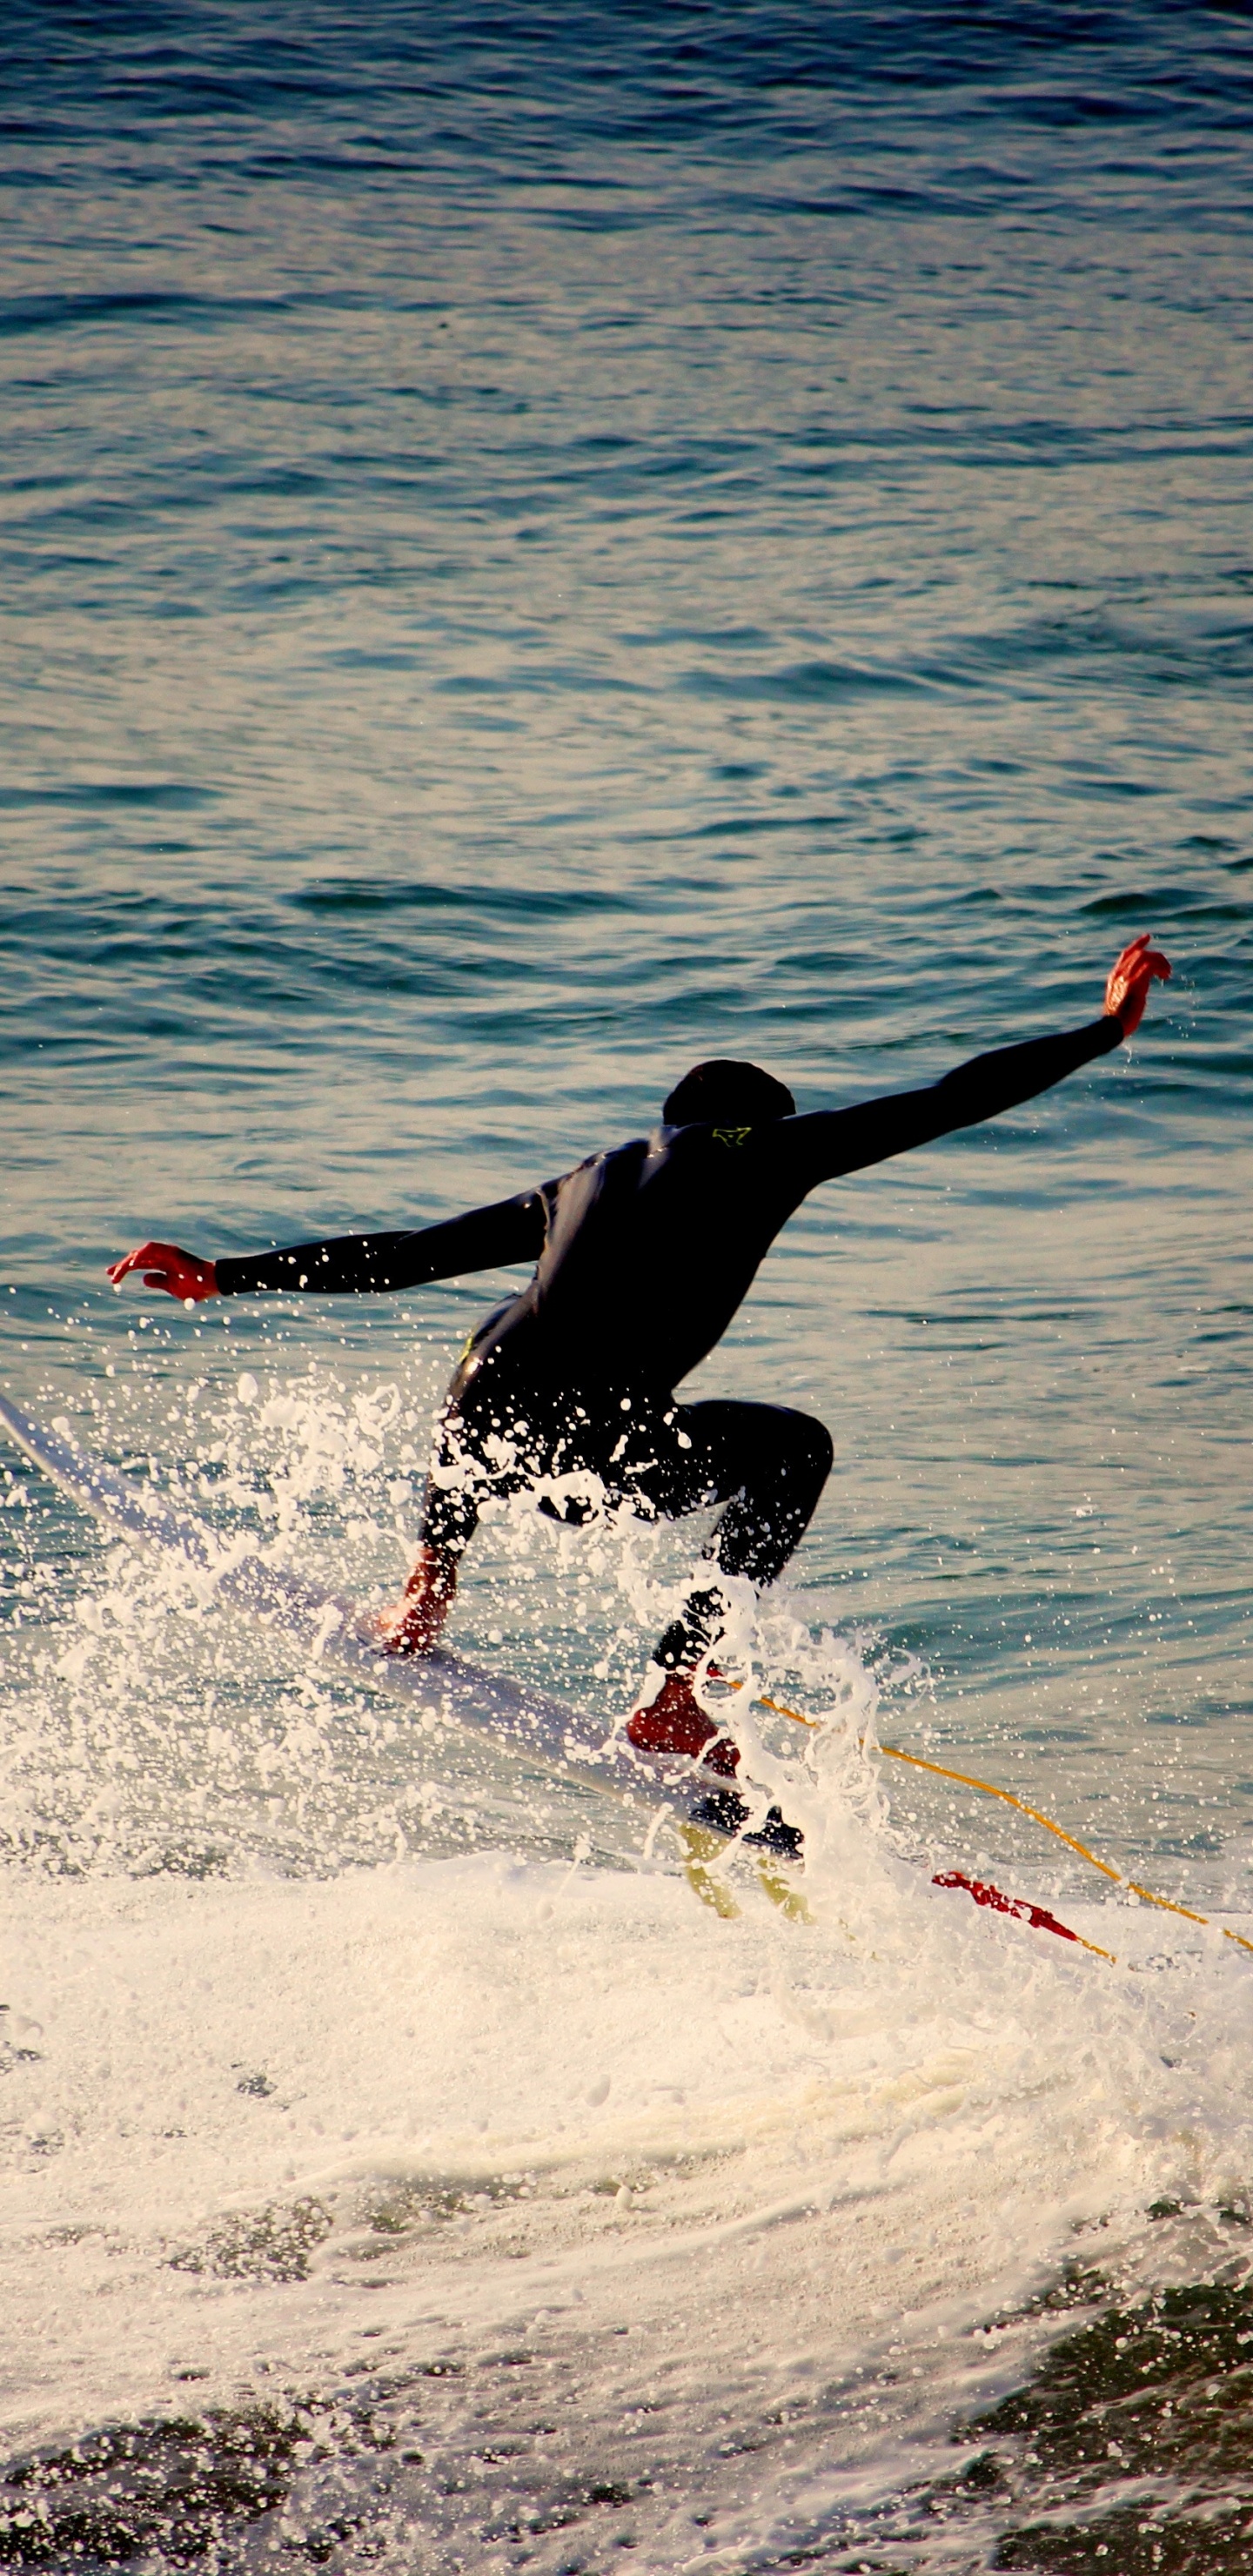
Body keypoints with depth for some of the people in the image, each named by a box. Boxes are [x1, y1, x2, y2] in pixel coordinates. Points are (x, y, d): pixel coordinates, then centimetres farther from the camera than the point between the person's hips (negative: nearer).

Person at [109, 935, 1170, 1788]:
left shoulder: (581, 1182, 29)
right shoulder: (768, 1148, 17)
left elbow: (396, 1256, 29)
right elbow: (954, 1099, 19)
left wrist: (224, 1278, 36)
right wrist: (1111, 1027, 30)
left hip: (485, 1424, 5)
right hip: (605, 1457, -5)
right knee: (796, 1447, 24)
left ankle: (426, 1595, 31)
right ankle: (672, 1696, 14)